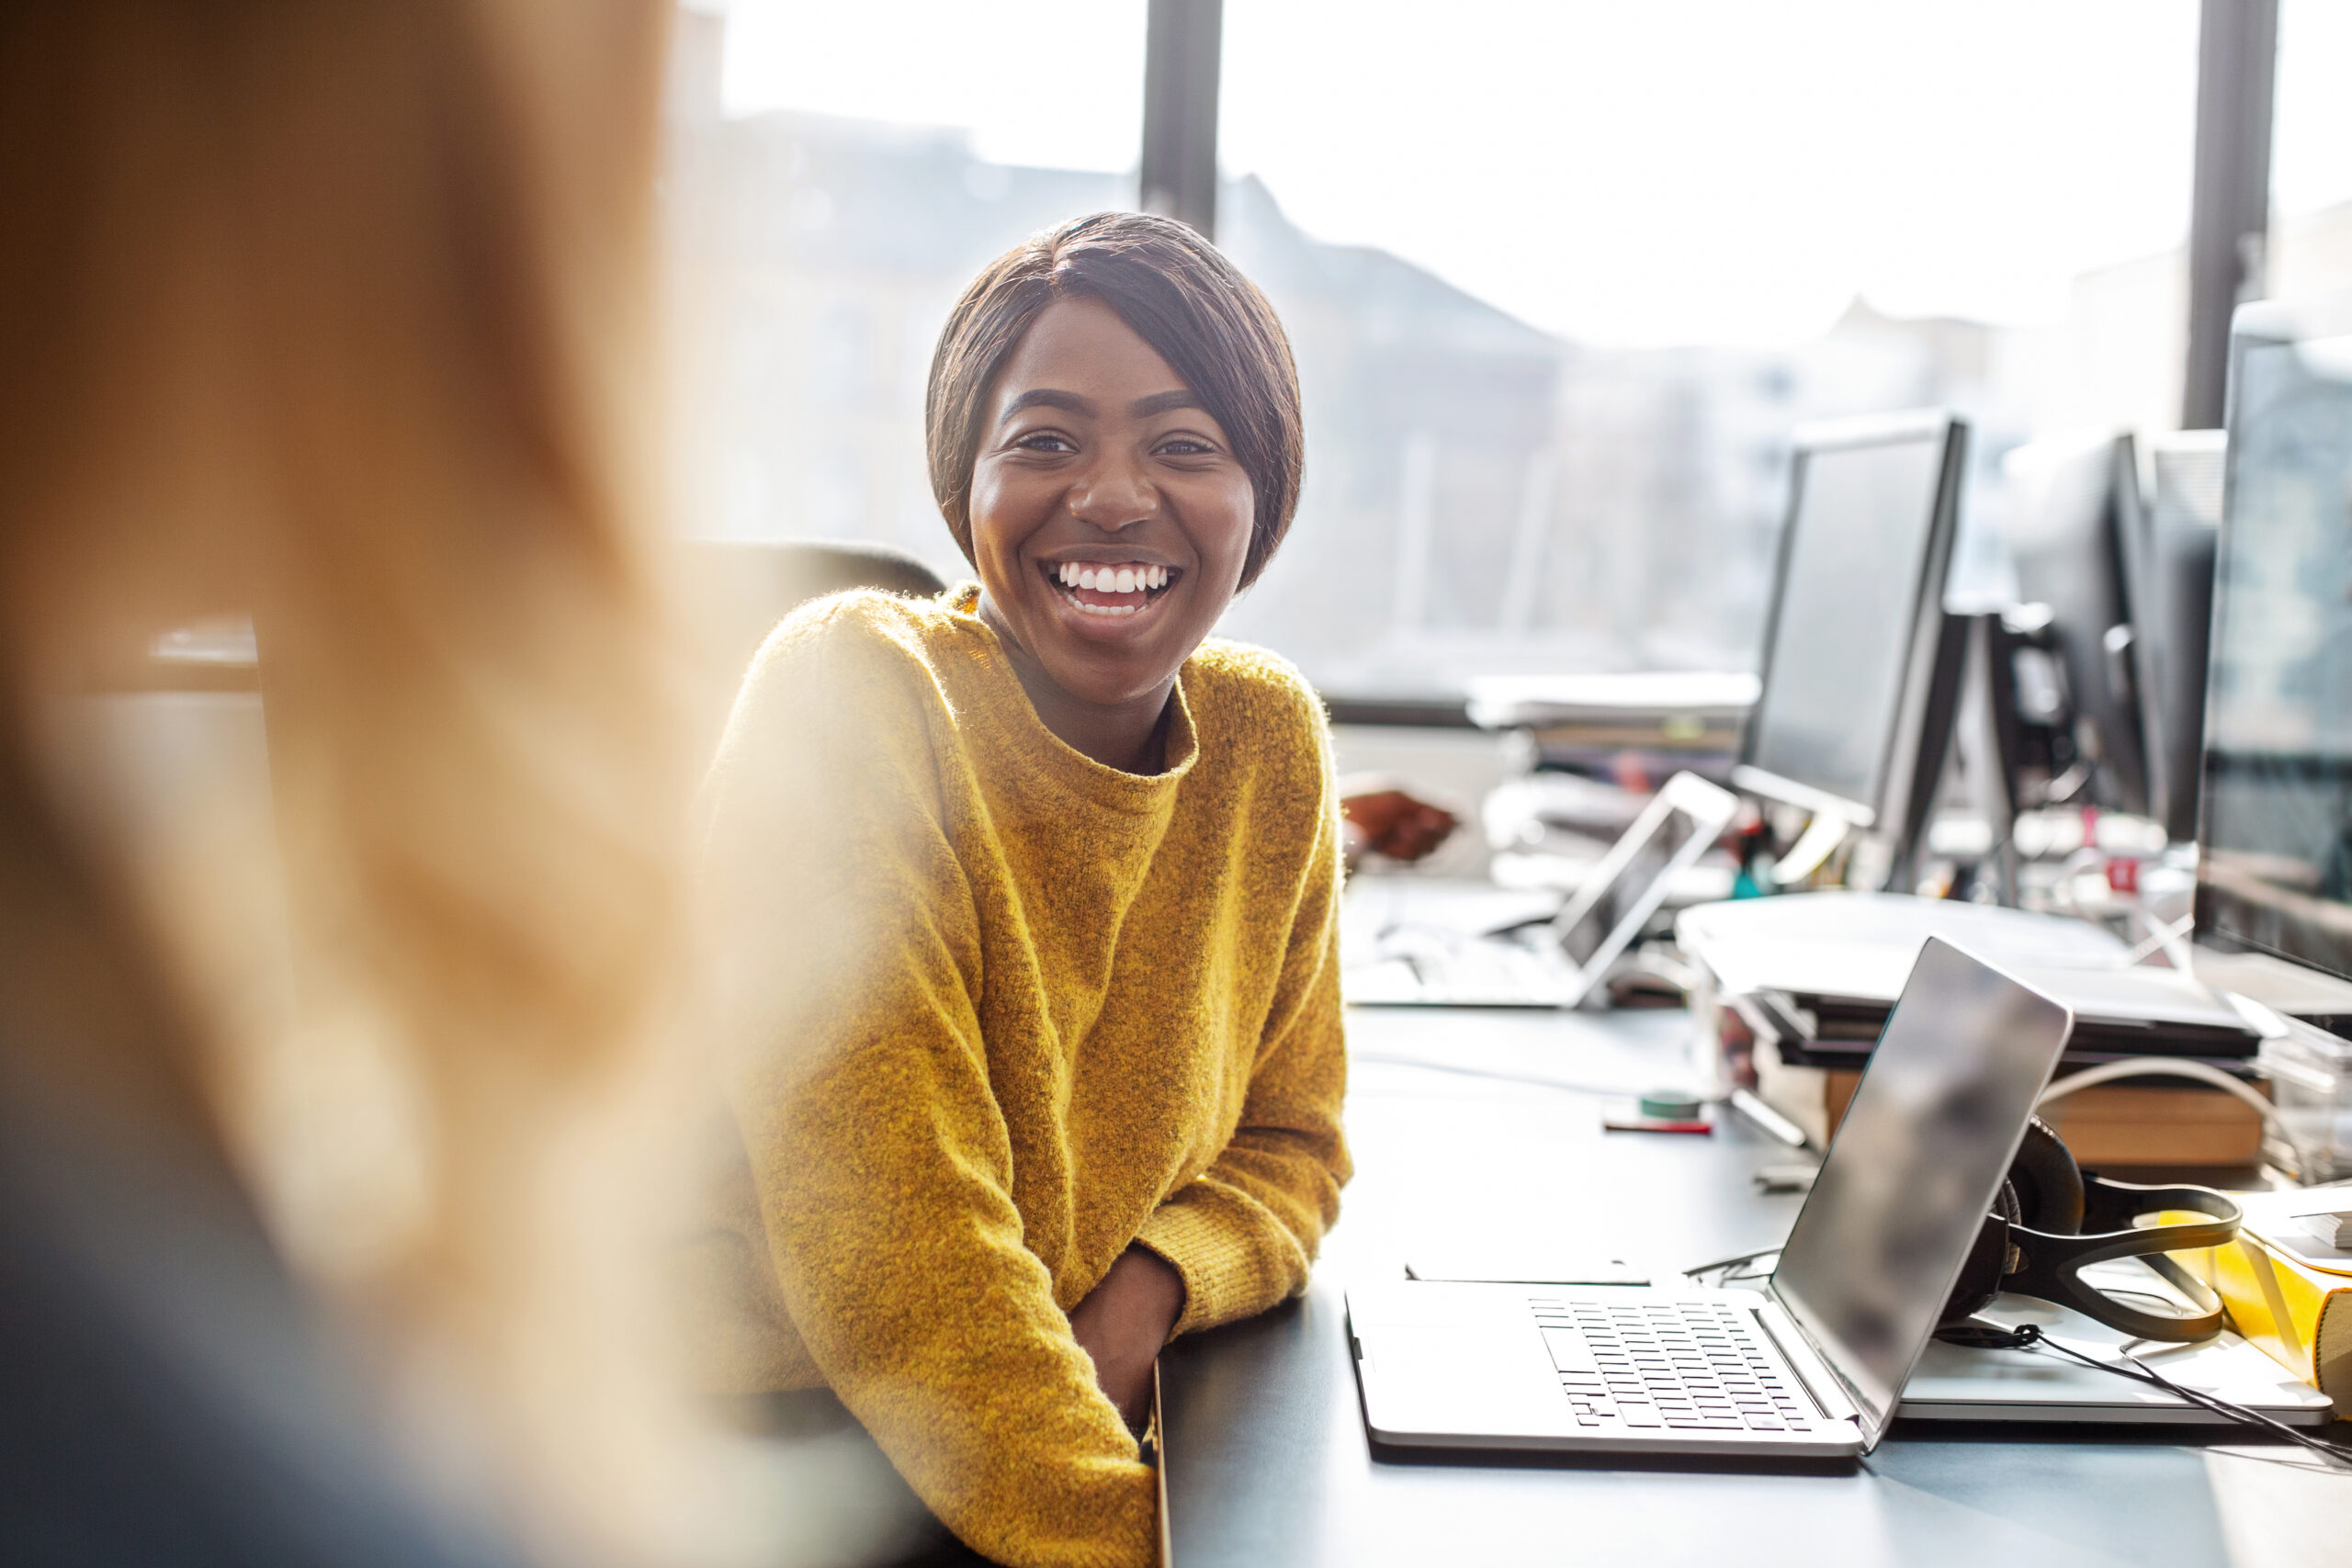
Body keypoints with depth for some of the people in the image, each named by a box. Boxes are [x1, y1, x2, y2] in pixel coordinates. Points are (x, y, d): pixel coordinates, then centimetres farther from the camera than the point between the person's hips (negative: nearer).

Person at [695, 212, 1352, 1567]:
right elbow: (887, 1233, -21)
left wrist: (1145, 1288, -10)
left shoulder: (1269, 738, 1)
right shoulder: (852, 696, -16)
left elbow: (1288, 1141, 10)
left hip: (1093, 1437, 6)